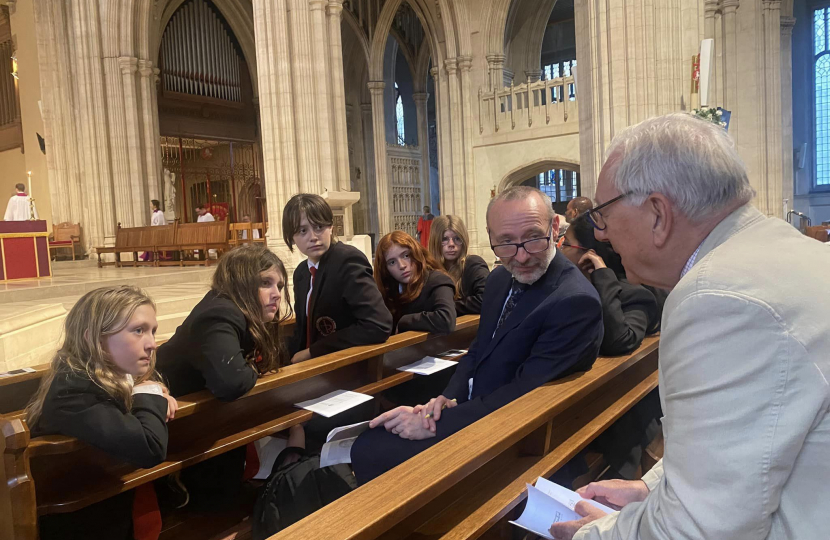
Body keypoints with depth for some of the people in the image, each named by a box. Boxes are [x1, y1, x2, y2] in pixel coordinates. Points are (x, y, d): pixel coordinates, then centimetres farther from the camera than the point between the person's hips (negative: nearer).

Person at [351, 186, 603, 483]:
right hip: (470, 404, 7)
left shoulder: (576, 302, -22)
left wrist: (437, 423, -21)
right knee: (368, 443, -3)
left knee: (370, 455, -13)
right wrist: (449, 397, -7)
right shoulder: (500, 279, 4)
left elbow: (525, 395, -23)